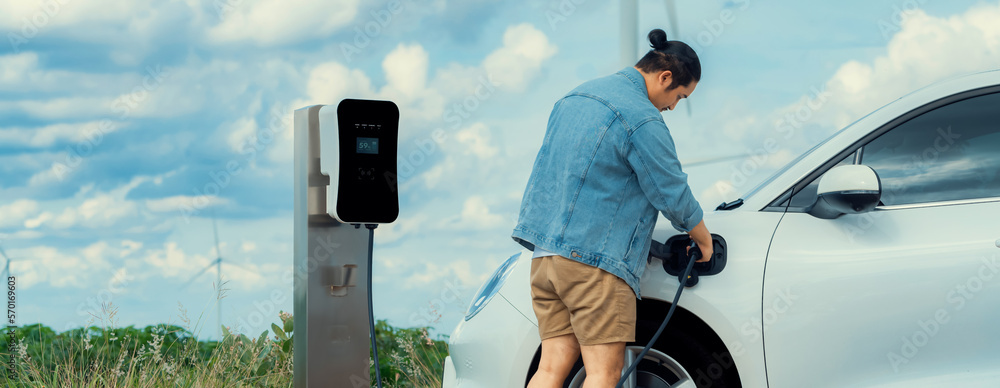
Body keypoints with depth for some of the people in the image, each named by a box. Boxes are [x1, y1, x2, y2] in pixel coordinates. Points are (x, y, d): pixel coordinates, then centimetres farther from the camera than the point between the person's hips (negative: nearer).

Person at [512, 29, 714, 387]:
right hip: (594, 256, -9)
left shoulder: (575, 98, 18)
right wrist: (704, 240, 11)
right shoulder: (642, 119, -11)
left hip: (545, 251, 9)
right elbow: (672, 193, -6)